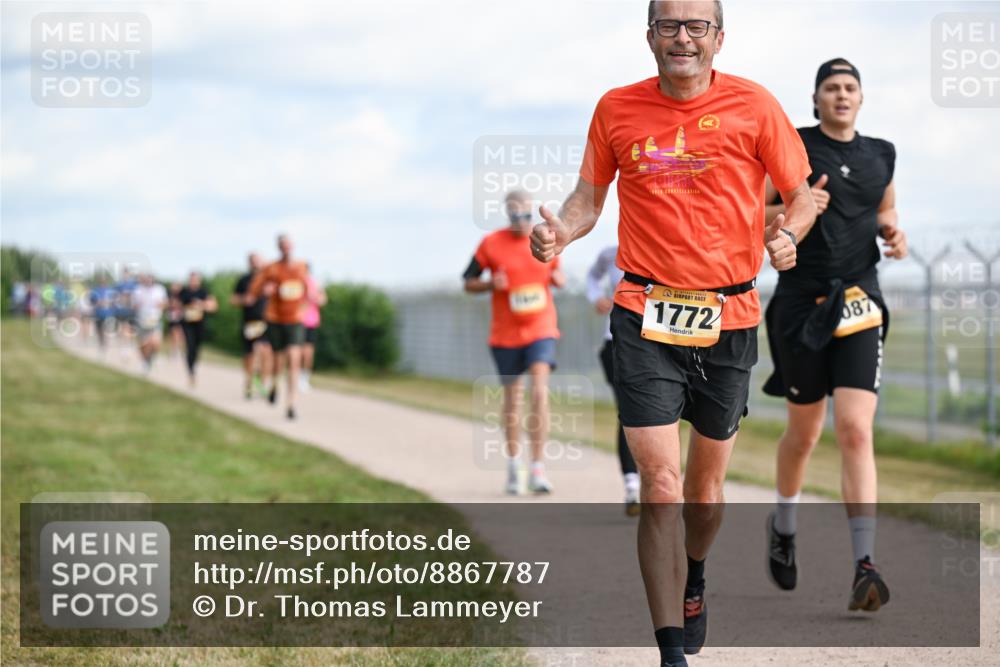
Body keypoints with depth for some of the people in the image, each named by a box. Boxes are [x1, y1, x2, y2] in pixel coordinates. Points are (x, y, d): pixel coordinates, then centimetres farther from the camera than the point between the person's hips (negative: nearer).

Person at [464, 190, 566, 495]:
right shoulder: (491, 244, -3)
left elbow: (558, 275, 18)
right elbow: (468, 283, 4)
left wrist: (559, 278, -6)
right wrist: (492, 284, -16)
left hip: (541, 330, 0)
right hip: (505, 333, 0)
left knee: (540, 392, -16)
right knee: (512, 400, 8)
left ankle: (538, 470, -15)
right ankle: (513, 467, 26)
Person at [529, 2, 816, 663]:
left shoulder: (753, 105, -2)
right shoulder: (618, 109, 2)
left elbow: (801, 196, 5)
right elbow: (589, 196, 11)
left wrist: (788, 234, -17)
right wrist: (561, 230, -11)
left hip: (730, 317, 1)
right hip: (645, 317, -1)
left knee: (706, 482, 15)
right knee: (661, 486, -10)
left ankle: (693, 580, 47)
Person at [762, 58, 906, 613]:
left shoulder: (881, 156, 10)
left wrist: (893, 234, 5)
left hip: (859, 305, 1)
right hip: (801, 301, -1)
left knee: (855, 430, -13)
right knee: (804, 431, 11)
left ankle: (864, 568, -18)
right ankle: (783, 526, 41)